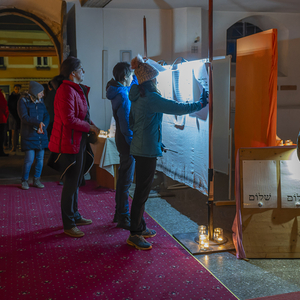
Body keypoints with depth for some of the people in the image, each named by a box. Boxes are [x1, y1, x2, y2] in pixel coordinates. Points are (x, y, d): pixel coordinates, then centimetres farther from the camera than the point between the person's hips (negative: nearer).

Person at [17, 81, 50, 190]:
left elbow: (47, 116, 7)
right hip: (29, 135, -5)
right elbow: (24, 117, -15)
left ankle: (37, 180, 18)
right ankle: (24, 181, 10)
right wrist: (38, 123, -27)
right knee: (29, 160, -7)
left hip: (41, 135, 5)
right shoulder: (23, 101, -4)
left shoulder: (40, 102, 13)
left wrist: (43, 126, -13)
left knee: (40, 159, 5)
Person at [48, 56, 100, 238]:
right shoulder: (67, 91, -19)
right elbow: (69, 119, -25)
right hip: (70, 143, -10)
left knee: (76, 182, 19)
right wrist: (89, 127, -16)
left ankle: (75, 216, 33)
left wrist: (90, 124, 6)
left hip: (79, 142, 10)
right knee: (71, 184, -2)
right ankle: (68, 225, 8)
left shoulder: (78, 90, 14)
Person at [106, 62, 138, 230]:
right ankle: (123, 218, 5)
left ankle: (119, 213, 29)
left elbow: (134, 84, 30)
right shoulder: (122, 95, -20)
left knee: (123, 178, 18)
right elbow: (126, 124, -23)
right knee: (126, 180, -3)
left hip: (123, 140, 10)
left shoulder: (120, 91, 9)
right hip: (126, 142, -10)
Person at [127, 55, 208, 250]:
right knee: (142, 190, -4)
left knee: (142, 189, 17)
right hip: (147, 150, -10)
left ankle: (140, 227, 27)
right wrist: (200, 104, -6)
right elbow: (177, 108, -19)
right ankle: (134, 234, 3)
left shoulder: (137, 97, 12)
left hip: (140, 148, 10)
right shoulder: (150, 98, -17)